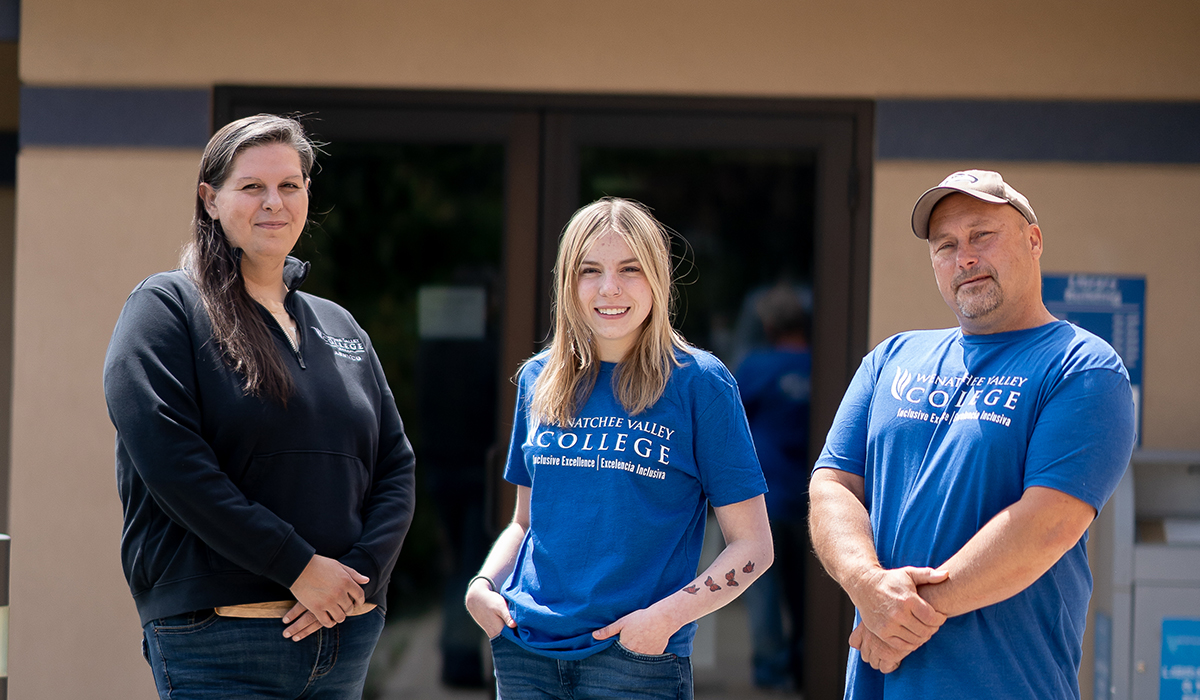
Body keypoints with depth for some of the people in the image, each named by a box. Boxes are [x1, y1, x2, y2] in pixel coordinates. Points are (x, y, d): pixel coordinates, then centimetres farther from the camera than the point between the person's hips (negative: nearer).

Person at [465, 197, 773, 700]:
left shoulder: (699, 384, -4)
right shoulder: (539, 380, 9)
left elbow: (752, 545, -4)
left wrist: (666, 616, -16)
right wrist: (482, 586, 1)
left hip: (638, 658, -4)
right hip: (524, 652, 4)